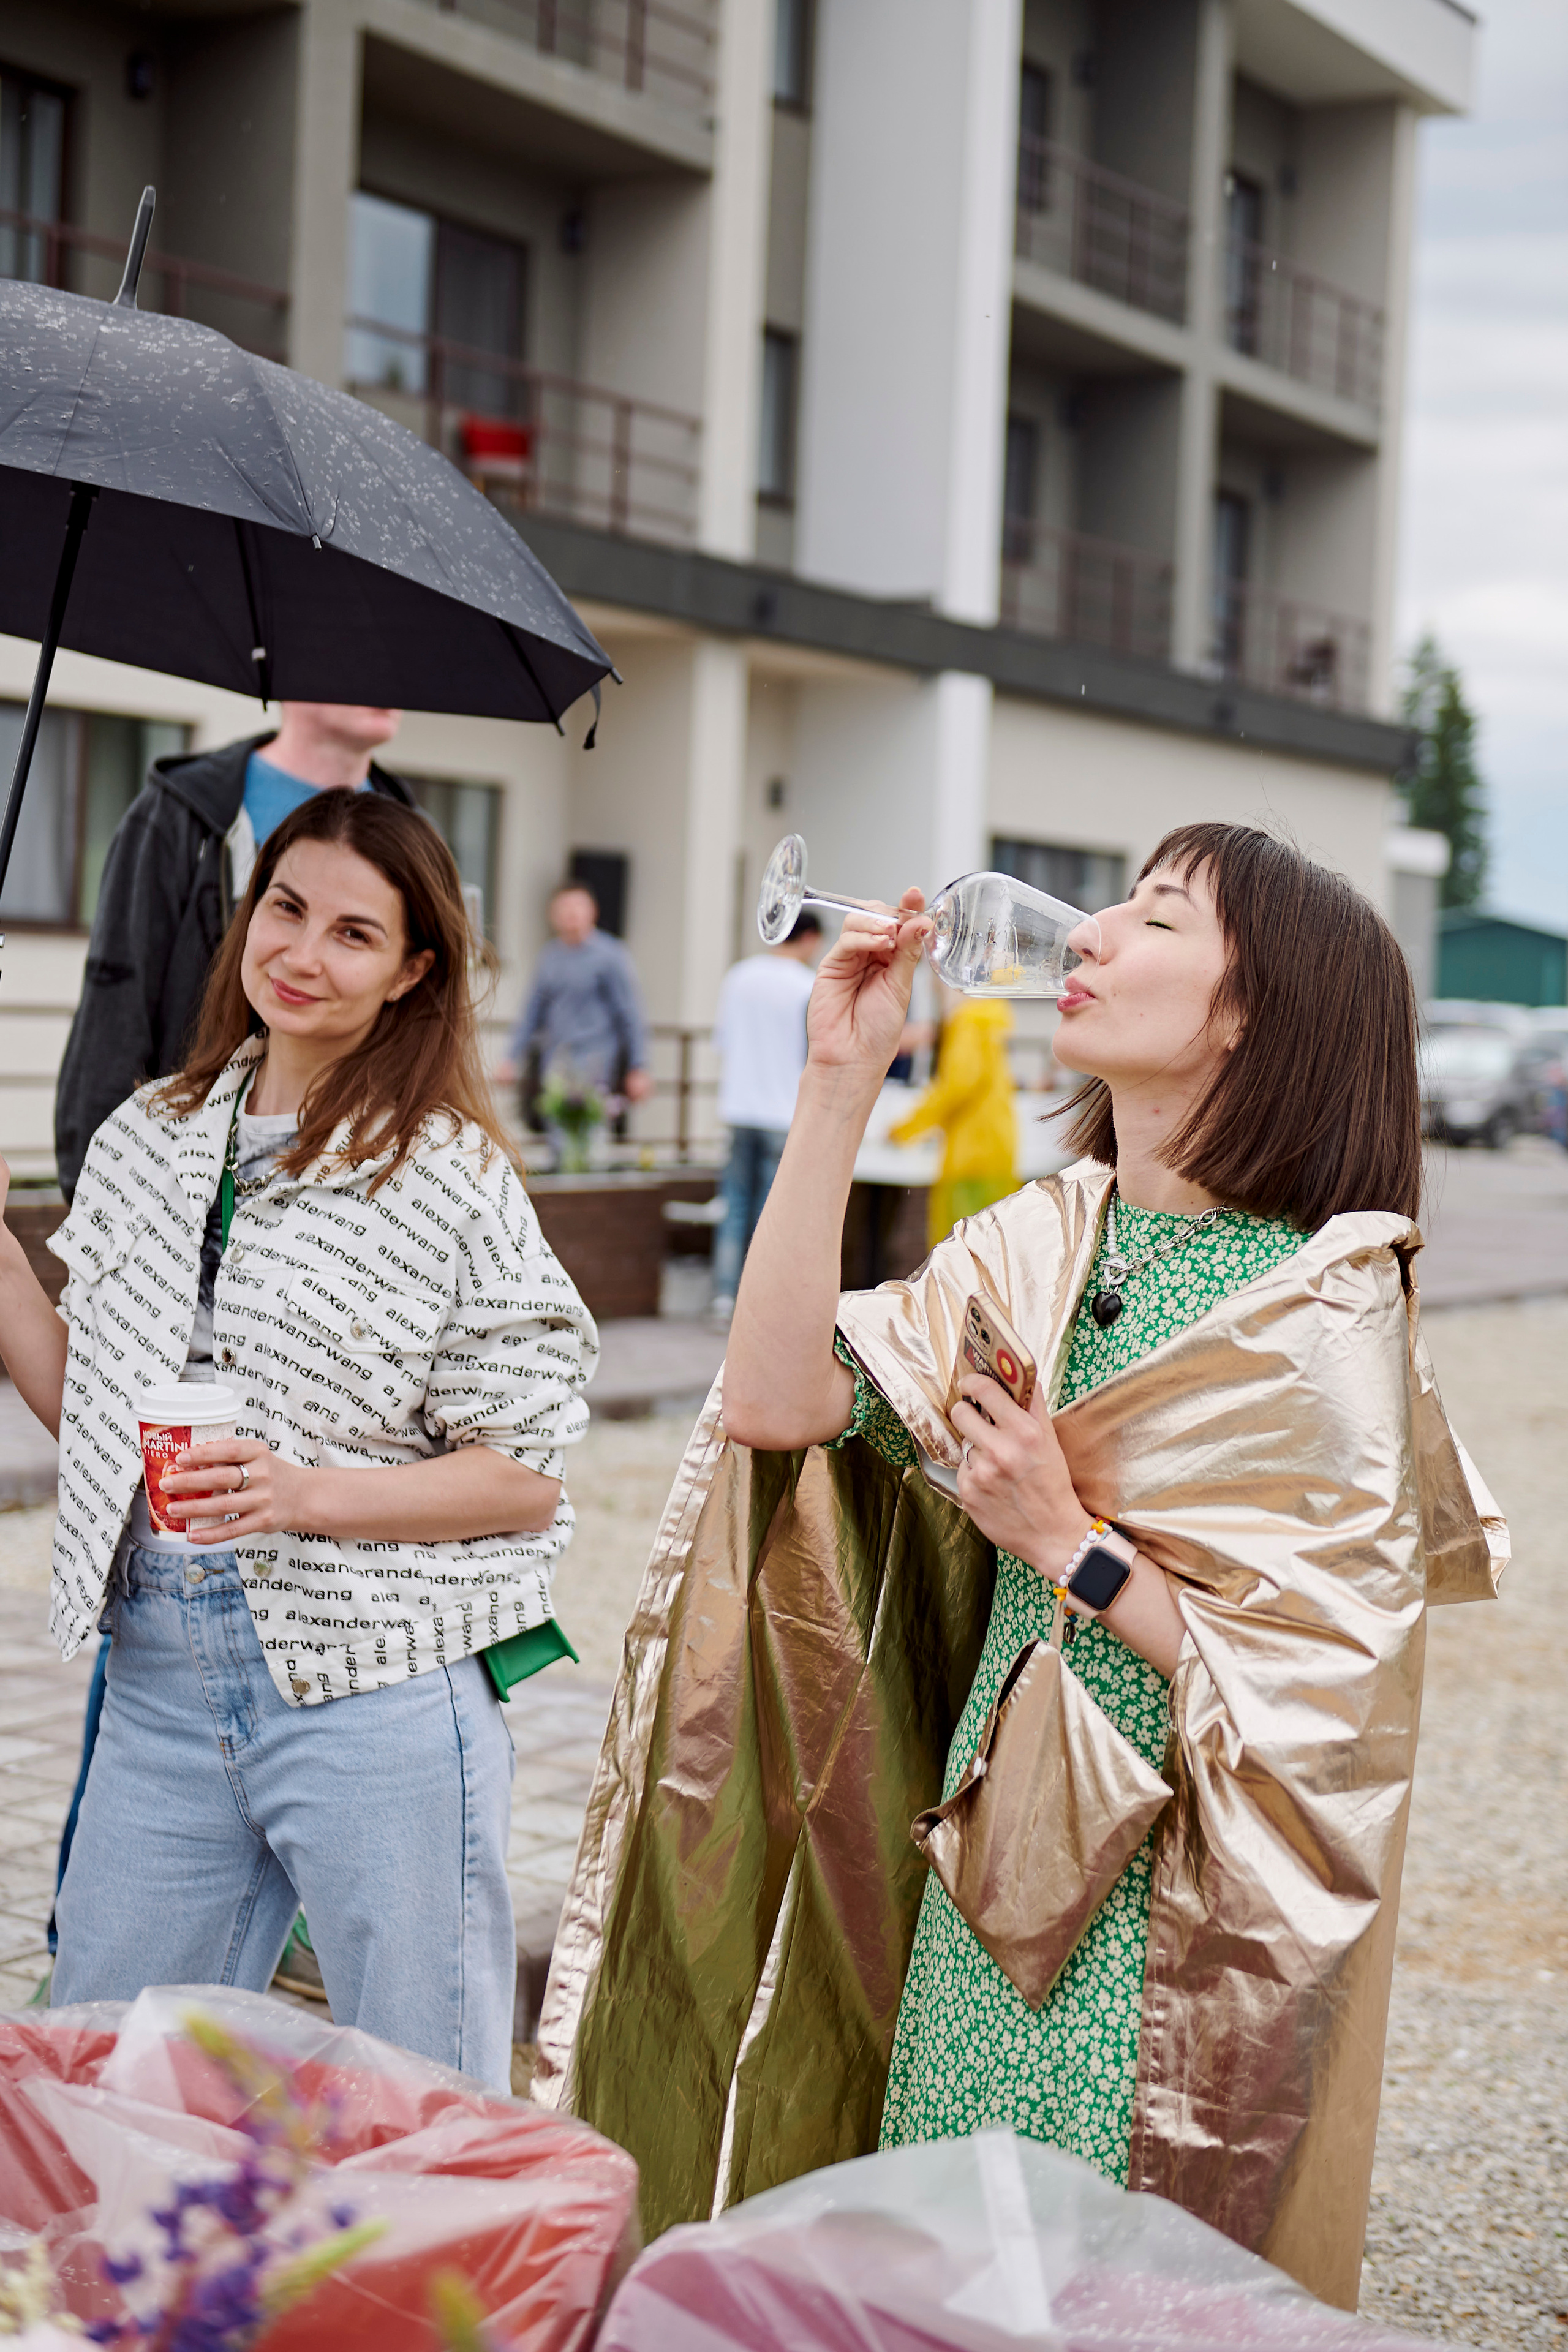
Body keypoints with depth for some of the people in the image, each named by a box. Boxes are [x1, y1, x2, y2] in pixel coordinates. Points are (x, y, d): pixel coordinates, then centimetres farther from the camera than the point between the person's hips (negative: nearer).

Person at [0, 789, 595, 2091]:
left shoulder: (450, 1176, -7)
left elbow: (527, 1477, -8)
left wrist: (305, 1494, -19)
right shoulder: (148, 1140, 9)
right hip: (163, 1677, 5)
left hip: (376, 1692, -5)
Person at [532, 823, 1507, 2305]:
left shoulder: (1319, 1310, -15)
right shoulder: (1041, 1241, 3)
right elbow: (778, 1400, -9)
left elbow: (1323, 1694, -17)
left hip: (1171, 1924, -6)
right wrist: (840, 1080, -9)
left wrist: (1070, 1540, -18)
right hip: (989, 1872, 6)